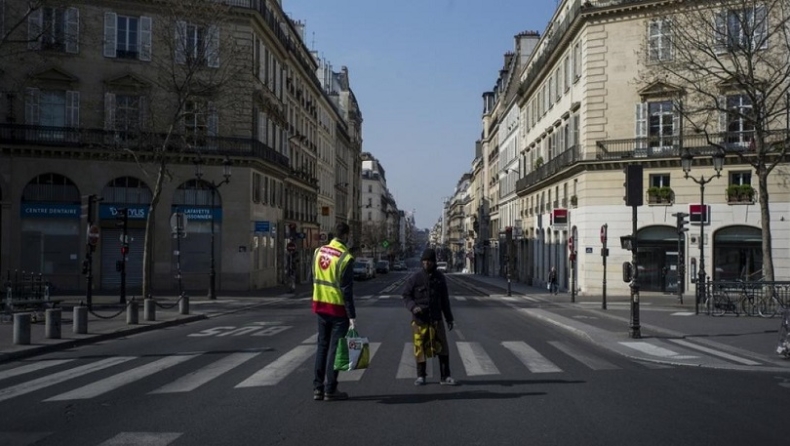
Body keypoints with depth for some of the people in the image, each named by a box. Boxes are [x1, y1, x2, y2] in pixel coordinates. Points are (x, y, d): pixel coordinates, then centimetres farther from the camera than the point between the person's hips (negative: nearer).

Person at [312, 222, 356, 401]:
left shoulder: (318, 252, 3)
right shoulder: (345, 258, -16)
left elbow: (313, 279, 10)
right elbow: (347, 290, -18)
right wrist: (352, 316, -15)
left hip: (320, 305, 6)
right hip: (338, 308, -6)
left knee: (322, 346, 15)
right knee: (335, 348, 3)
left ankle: (318, 388, 18)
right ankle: (330, 390, 8)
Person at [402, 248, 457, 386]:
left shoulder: (440, 278, 6)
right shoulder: (415, 278, -3)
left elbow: (445, 300, 13)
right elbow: (406, 296, 2)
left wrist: (449, 318, 13)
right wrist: (413, 307, -18)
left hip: (436, 319, 2)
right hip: (420, 320, -2)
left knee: (442, 348, 1)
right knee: (420, 348, 3)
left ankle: (445, 377, 10)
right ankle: (421, 376, 18)